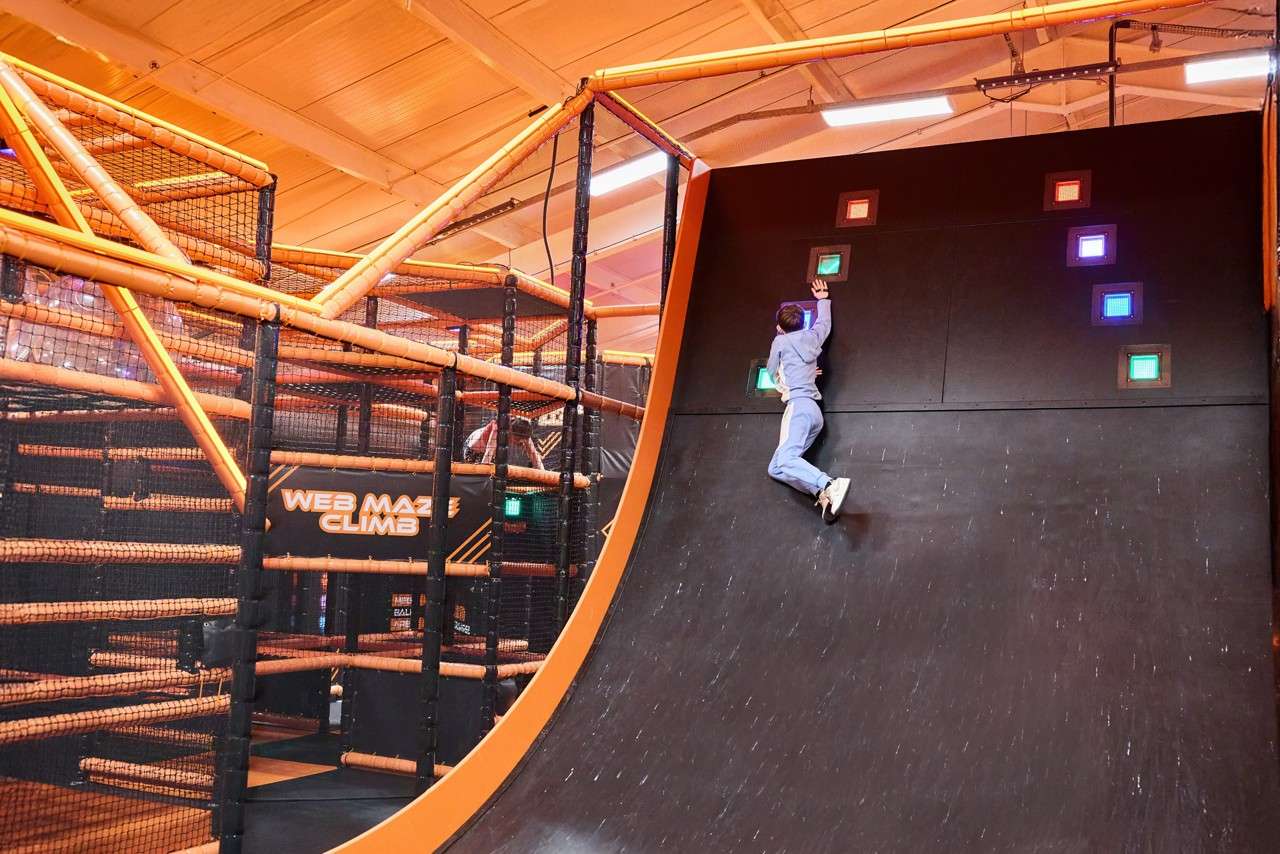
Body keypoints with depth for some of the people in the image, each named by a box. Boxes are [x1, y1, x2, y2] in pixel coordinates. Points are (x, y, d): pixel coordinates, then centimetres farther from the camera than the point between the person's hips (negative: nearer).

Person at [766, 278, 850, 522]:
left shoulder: (780, 341, 6)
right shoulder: (812, 336, 20)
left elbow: (773, 375, 18)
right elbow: (824, 323, 43)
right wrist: (823, 300, 58)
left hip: (798, 405, -8)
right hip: (814, 410, 8)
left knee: (785, 459, -27)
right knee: (775, 468, 3)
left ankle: (829, 486, -50)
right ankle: (824, 493, -17)